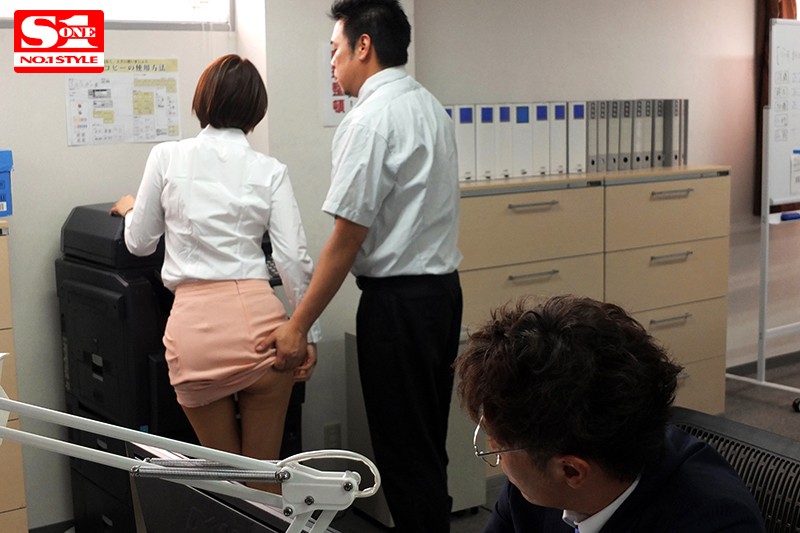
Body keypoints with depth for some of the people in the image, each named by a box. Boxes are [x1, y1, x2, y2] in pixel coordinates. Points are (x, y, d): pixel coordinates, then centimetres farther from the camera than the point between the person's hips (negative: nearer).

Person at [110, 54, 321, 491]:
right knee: (264, 471, 13)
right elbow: (293, 259, -1)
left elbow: (140, 244, 14)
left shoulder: (166, 158, 4)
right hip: (259, 321, 0)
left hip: (195, 326, 0)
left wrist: (131, 209, 35)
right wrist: (308, 334, 9)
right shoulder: (270, 171, 4)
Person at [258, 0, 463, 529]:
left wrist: (298, 325, -12)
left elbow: (346, 239, -17)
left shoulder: (369, 119, -16)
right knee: (428, 445, 18)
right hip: (443, 287, 9)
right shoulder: (432, 108, 10)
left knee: (403, 450, 3)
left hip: (397, 300, -9)